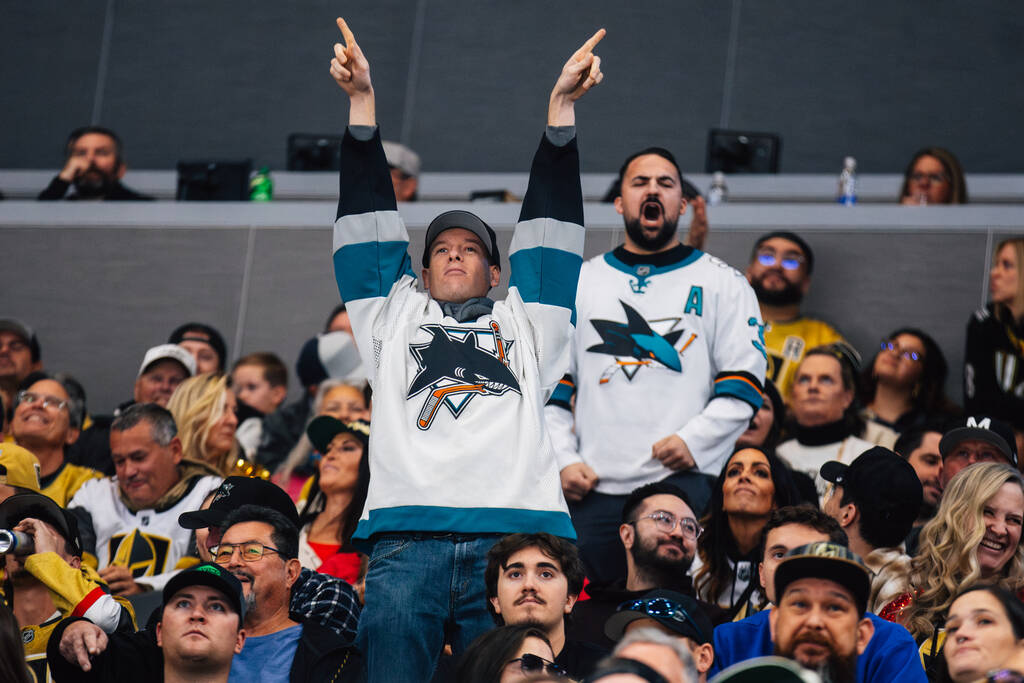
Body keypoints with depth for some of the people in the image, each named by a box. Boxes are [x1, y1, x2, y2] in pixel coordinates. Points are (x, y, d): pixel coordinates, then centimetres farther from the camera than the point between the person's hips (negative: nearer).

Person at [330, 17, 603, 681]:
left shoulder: (525, 320, 28)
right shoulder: (395, 315, 29)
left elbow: (549, 225, 24)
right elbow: (371, 224, 24)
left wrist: (563, 103, 19)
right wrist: (362, 101, 20)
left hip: (515, 531, 0)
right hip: (406, 533, 0)